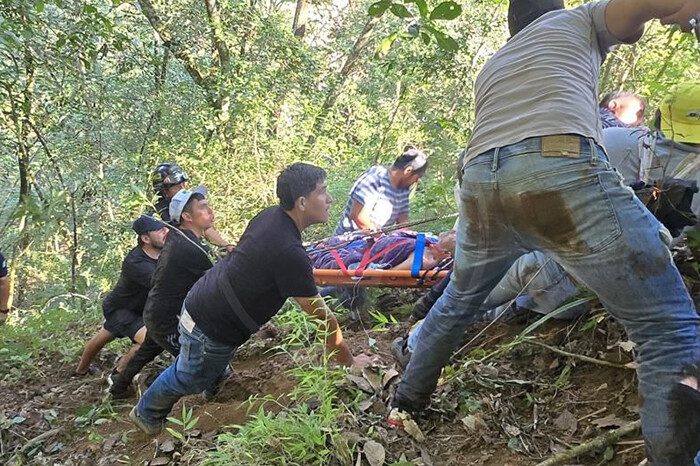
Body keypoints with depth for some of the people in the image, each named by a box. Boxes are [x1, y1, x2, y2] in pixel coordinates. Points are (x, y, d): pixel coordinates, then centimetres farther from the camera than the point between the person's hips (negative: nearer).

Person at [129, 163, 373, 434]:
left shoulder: (270, 215, -7)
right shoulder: (288, 252, -34)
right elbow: (322, 318, -26)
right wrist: (350, 363, -14)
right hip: (209, 329, -8)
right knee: (189, 380, 19)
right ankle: (147, 415, 47)